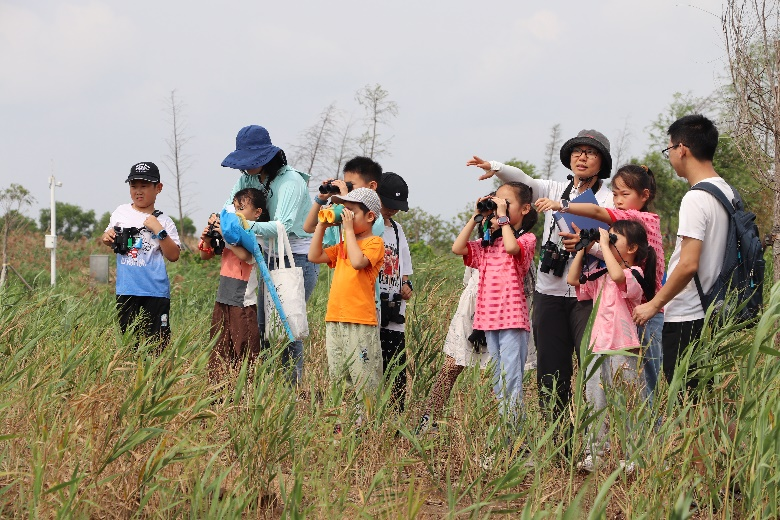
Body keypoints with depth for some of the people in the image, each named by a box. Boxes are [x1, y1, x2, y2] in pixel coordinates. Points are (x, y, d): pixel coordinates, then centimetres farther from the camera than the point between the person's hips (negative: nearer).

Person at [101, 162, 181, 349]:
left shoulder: (163, 221, -1)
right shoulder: (121, 213, 9)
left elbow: (173, 256, -5)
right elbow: (109, 240, 23)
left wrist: (159, 230, -14)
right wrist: (107, 238, 0)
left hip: (155, 291, -3)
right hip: (126, 290, 3)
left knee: (157, 341, -3)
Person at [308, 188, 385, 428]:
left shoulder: (374, 243, -4)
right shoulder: (343, 246, 20)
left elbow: (358, 261, -21)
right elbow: (315, 256, 14)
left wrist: (348, 229, -13)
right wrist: (322, 225, 10)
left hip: (360, 322, -8)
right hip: (334, 318, 8)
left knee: (363, 378, -7)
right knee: (336, 377, 11)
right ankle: (339, 422, 16)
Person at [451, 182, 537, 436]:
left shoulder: (526, 239, -2)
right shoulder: (488, 244, 18)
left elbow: (511, 247, -24)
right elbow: (457, 248, 7)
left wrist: (503, 216, -13)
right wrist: (476, 218, 5)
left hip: (513, 318, -7)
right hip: (489, 318, 7)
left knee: (510, 380, -11)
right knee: (497, 381, 10)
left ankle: (514, 431, -12)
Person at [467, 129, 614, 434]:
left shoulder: (608, 201, 2)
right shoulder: (555, 191, 15)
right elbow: (524, 182, -2)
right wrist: (496, 168, -21)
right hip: (550, 293, 4)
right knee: (550, 371, 4)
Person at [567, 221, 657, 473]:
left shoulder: (634, 273, -9)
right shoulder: (600, 277, 15)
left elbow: (617, 275, -30)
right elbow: (573, 280, 17)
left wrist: (603, 244, -21)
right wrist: (582, 249, 11)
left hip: (621, 349, -8)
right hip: (597, 348, 8)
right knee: (596, 404, 10)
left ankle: (630, 457, 3)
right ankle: (594, 454, 16)